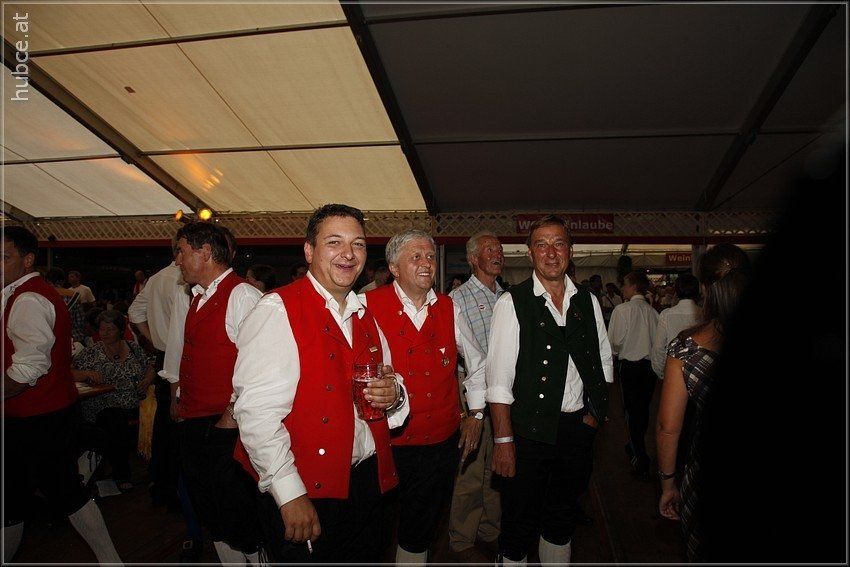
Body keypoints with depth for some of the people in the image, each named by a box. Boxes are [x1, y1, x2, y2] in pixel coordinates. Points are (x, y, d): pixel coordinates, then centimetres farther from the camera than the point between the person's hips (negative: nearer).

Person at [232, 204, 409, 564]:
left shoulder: (365, 316, 10)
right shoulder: (278, 309, -14)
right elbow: (257, 410, -21)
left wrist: (393, 393, -5)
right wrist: (290, 493, -20)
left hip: (367, 482, 7)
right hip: (304, 494, -7)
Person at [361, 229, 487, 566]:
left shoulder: (448, 308, 3)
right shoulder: (368, 305, -11)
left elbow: (477, 362, 16)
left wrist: (475, 414, 13)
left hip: (442, 442, 3)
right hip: (385, 443, -3)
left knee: (420, 531, 19)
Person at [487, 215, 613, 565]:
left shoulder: (588, 302, 5)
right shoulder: (512, 303, -11)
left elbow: (604, 361, 15)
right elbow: (499, 377, -13)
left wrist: (596, 411, 6)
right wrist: (503, 439, -15)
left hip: (578, 428, 5)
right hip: (529, 430, -4)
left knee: (562, 517, 22)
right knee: (520, 523, 9)